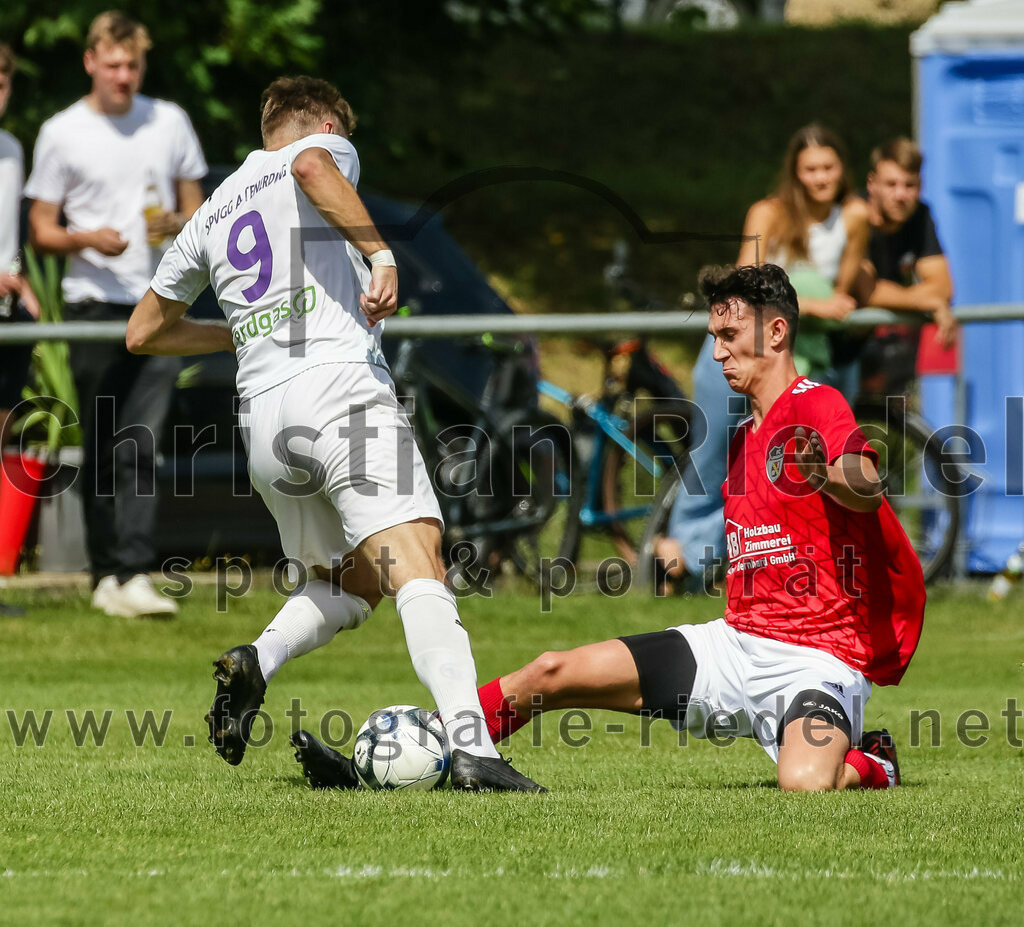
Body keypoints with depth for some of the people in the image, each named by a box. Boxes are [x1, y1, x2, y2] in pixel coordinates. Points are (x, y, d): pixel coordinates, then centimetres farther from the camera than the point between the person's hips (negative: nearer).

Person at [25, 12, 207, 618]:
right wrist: (86, 239, -14)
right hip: (94, 304, -1)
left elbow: (196, 208, 19)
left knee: (141, 445, -11)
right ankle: (107, 573, 9)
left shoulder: (169, 122, 12)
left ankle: (134, 575, -18)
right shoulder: (62, 133, 5)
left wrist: (179, 224, -5)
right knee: (101, 449, 1)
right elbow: (41, 231, 6)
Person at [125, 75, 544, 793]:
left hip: (261, 412, 6)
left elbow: (144, 332, 35)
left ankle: (255, 663, -3)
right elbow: (312, 166, -15)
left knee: (351, 580, 23)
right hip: (342, 384, -6)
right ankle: (471, 746, -34)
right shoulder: (329, 148, 13)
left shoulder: (212, 213, 27)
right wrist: (382, 255, -16)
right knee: (417, 567, -17)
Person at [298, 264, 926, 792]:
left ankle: (871, 764, 0)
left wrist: (833, 475, -51)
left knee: (805, 781, -37)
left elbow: (867, 489, -32)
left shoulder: (816, 407, -10)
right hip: (738, 643, 8)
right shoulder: (745, 437, 20)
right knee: (554, 673, -1)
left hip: (820, 660, -8)